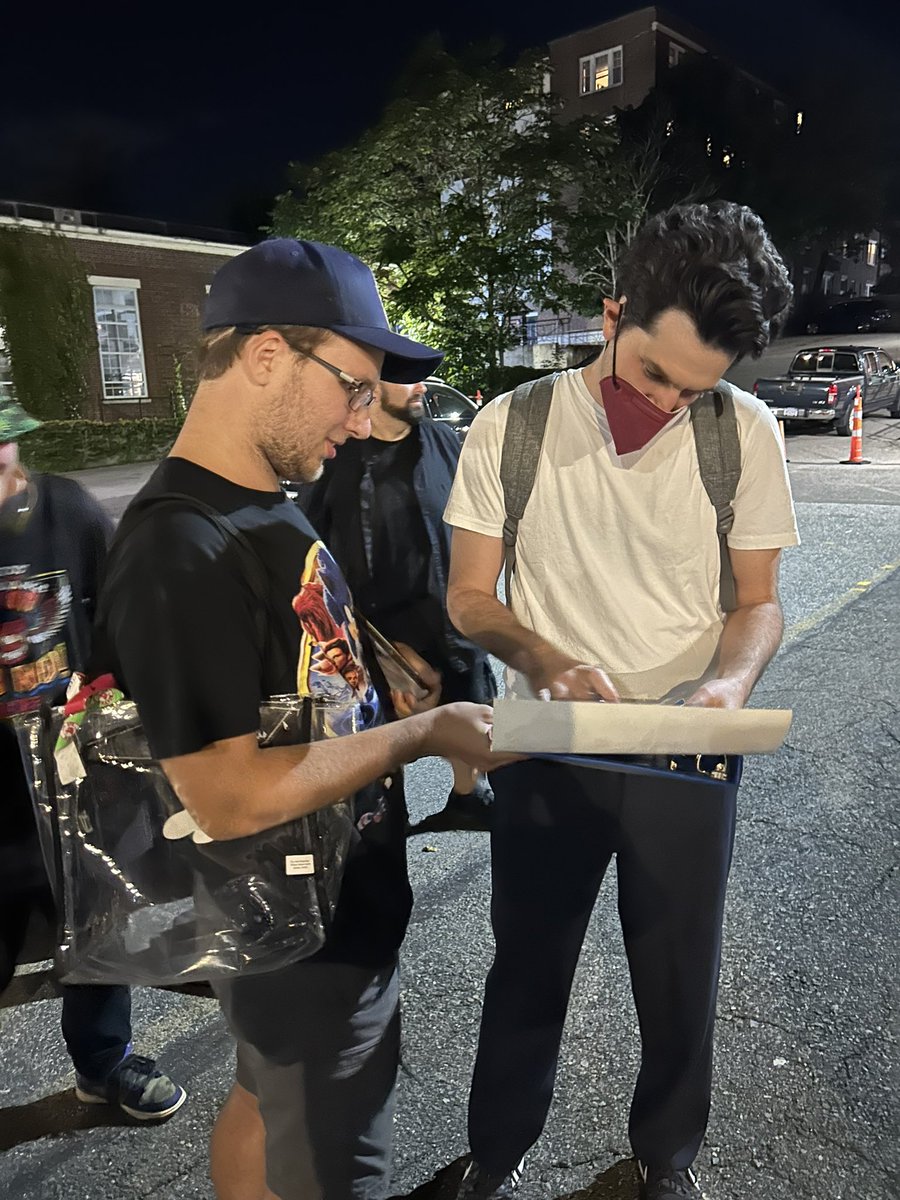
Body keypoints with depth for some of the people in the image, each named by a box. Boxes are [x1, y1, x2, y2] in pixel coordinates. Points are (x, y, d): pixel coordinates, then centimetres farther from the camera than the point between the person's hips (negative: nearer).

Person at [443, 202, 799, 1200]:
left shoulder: (745, 432, -7)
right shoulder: (511, 426, -9)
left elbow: (758, 600, 1)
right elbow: (468, 597, -4)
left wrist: (730, 682, -20)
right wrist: (542, 658, -24)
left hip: (688, 754, 1)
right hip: (546, 749, 0)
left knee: (680, 978, 17)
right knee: (527, 972, 17)